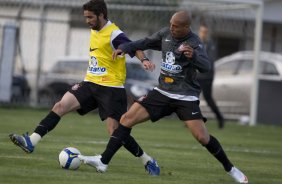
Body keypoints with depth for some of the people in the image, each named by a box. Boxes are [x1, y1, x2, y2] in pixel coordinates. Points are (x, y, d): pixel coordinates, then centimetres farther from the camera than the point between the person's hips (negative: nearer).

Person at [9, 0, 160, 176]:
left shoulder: (114, 34, -14)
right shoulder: (94, 30, 12)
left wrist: (144, 59, -48)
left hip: (111, 88, -7)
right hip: (91, 84, 7)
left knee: (115, 133, -10)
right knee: (60, 106, -11)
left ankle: (149, 161, 6)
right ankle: (32, 141, -16)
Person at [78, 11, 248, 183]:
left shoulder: (195, 43, -16)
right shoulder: (165, 34, 1)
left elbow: (205, 67, -31)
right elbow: (146, 43, 18)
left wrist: (193, 56, -52)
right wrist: (124, 48, 4)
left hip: (186, 97, -5)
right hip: (162, 92, 5)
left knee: (202, 137, -14)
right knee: (127, 119, -5)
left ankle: (230, 169, 7)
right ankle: (103, 161, -1)